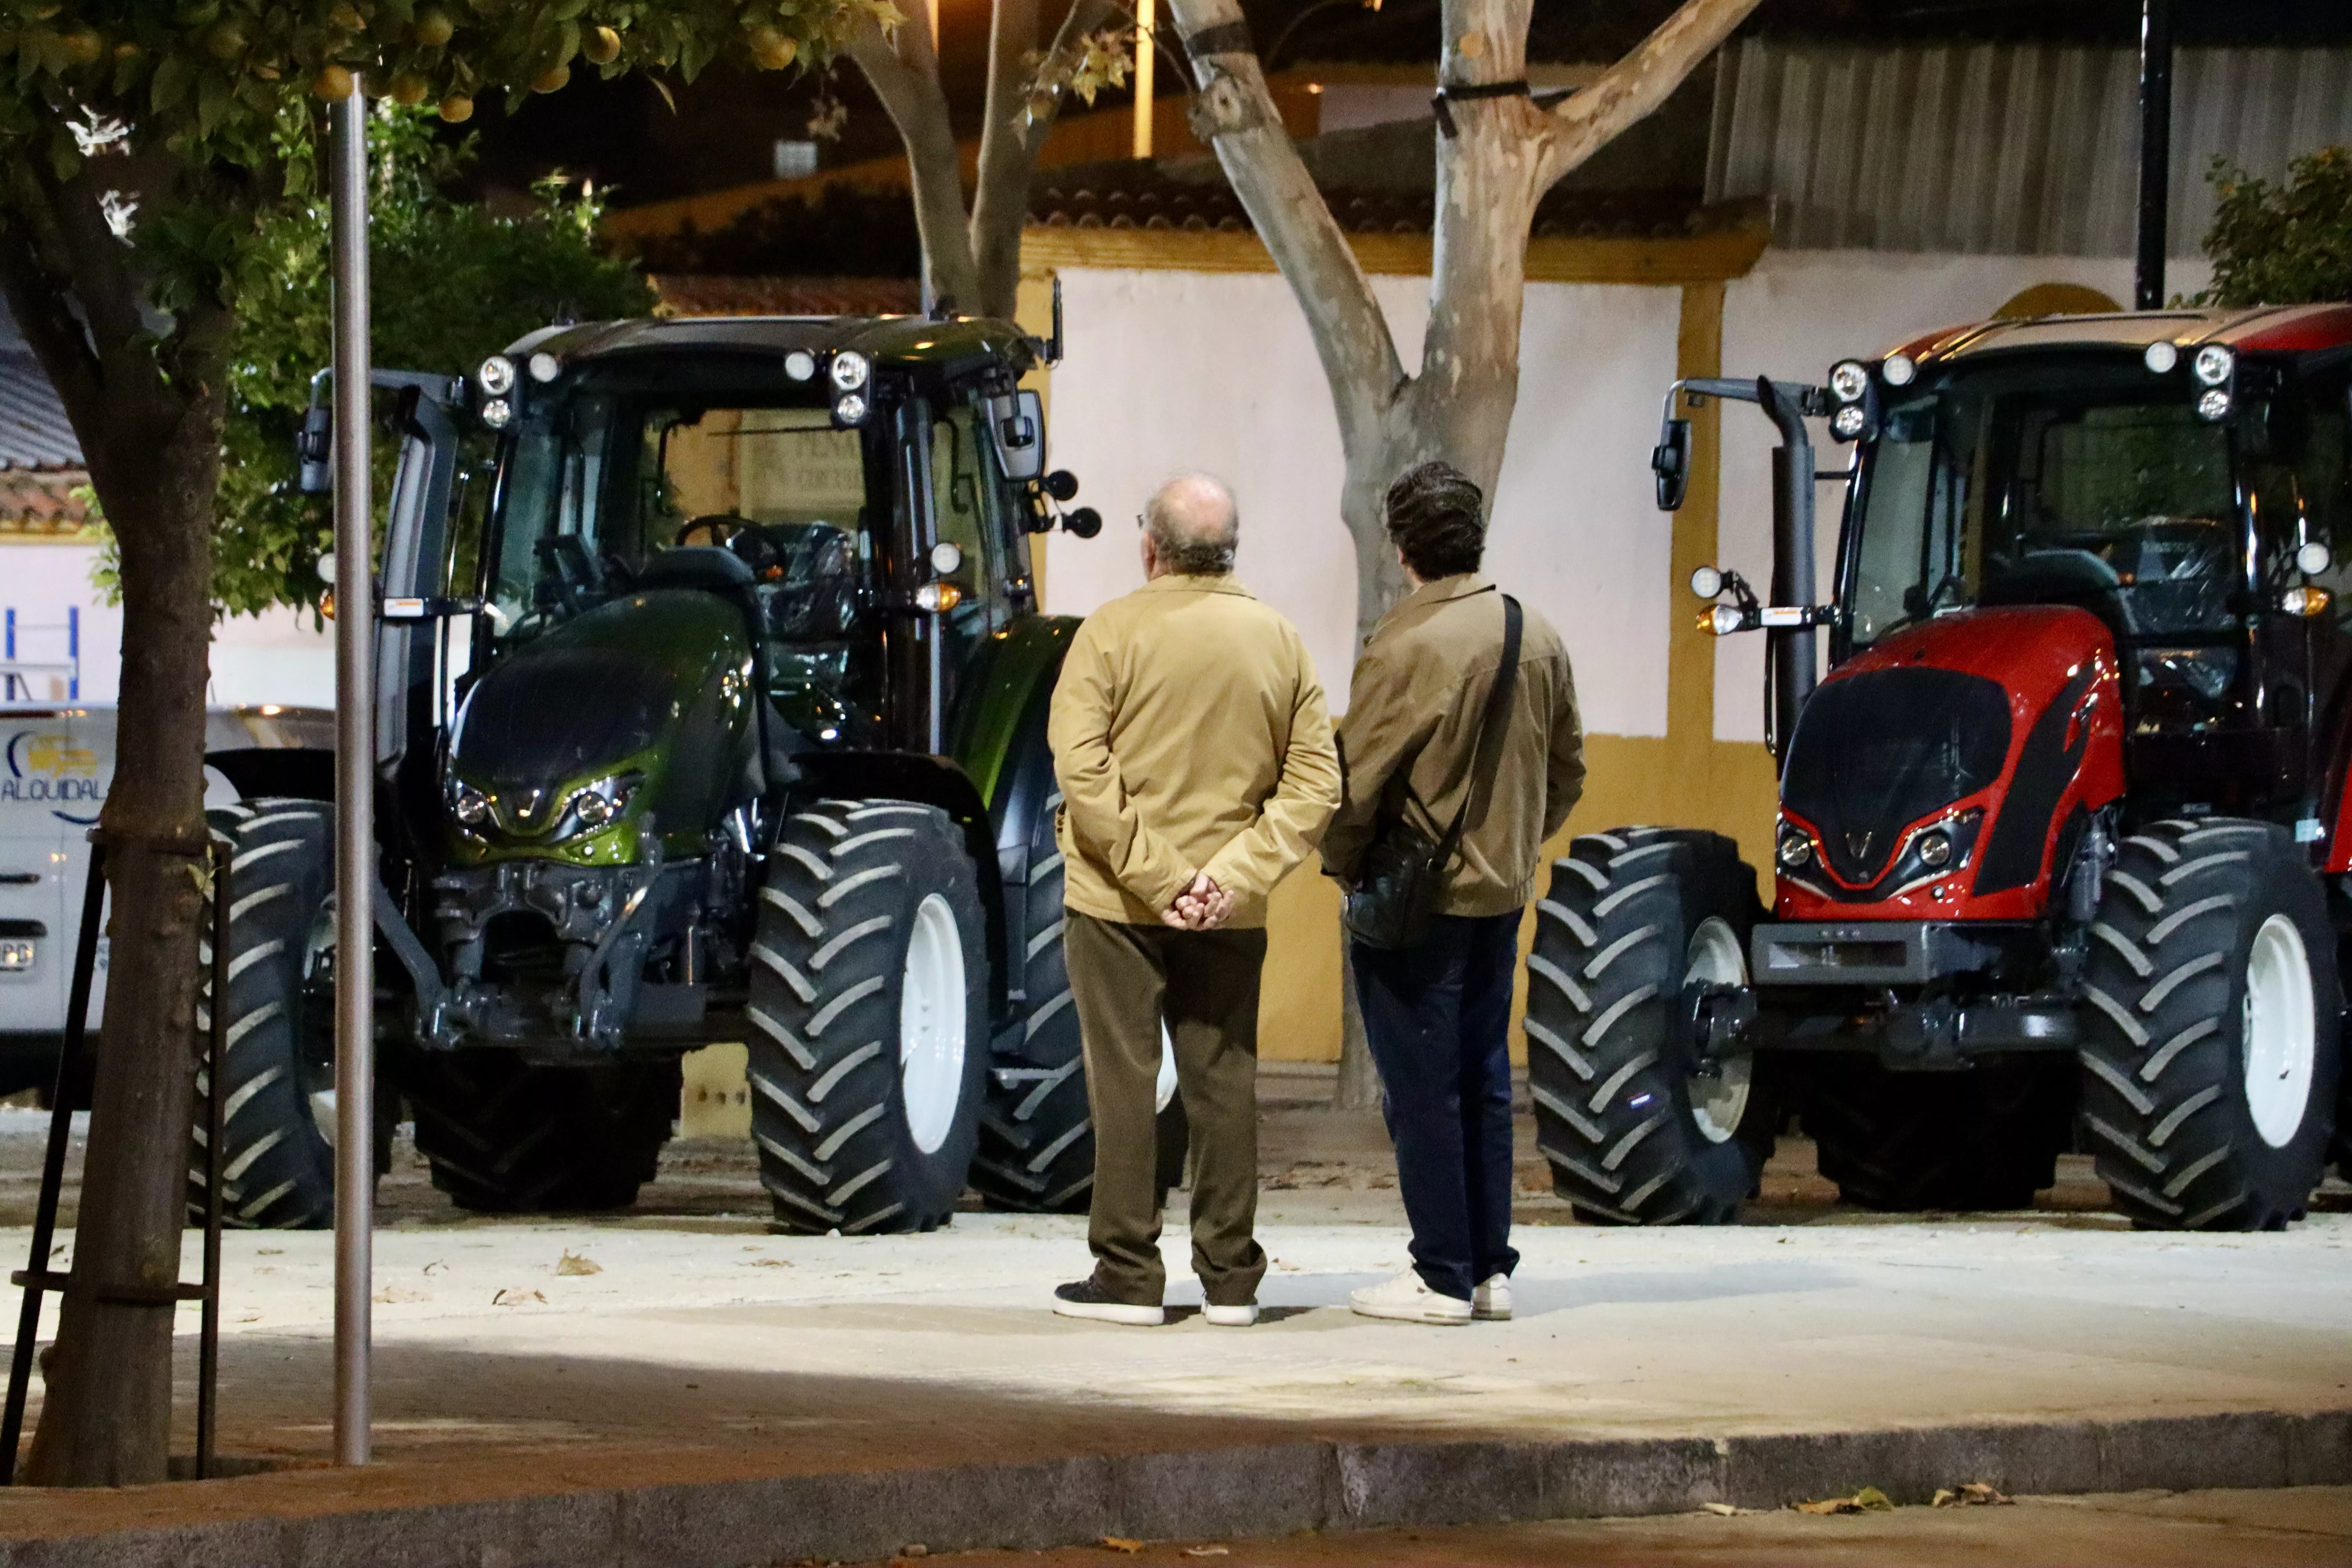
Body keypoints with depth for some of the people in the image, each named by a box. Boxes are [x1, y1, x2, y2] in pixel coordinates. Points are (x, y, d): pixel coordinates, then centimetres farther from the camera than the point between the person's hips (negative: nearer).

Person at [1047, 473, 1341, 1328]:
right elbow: (1316, 782, 0)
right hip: (1230, 913, 3)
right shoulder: (1280, 641, 4)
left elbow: (1081, 767, -16)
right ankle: (1230, 1274, 12)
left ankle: (1127, 1271, 2)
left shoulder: (1113, 631, -8)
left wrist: (1152, 873, -14)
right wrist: (1235, 873, -7)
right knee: (1224, 1080, 10)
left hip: (1119, 901, -3)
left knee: (1123, 1078, 1)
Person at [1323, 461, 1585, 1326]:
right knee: (1484, 1082, 14)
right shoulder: (1538, 639, 5)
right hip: (1503, 895, 7)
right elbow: (1567, 772, 14)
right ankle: (1489, 1269, 17)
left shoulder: (1407, 647, -18)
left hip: (1417, 898, -7)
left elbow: (1359, 783, -16)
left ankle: (1441, 1278, 1)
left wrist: (1345, 865, 1)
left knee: (1422, 1089, -1)